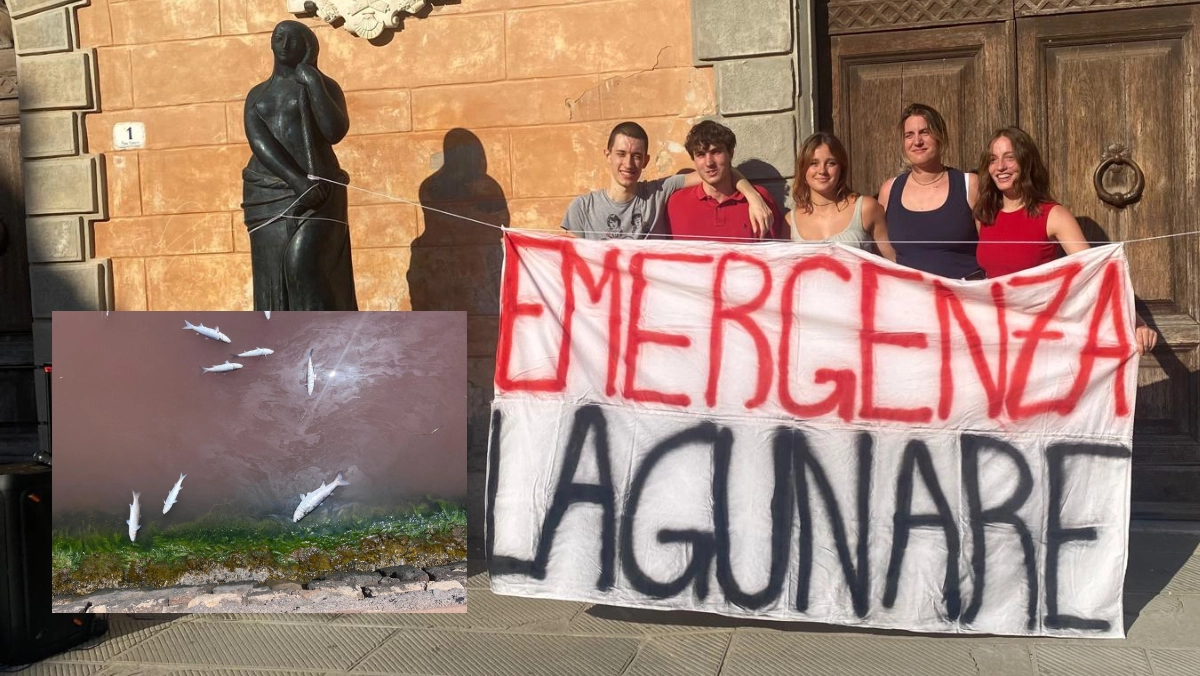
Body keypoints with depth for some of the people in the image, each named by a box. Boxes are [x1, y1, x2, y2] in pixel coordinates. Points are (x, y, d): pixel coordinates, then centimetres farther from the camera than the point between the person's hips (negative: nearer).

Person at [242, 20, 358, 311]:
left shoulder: (324, 86, 6)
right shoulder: (257, 95, 15)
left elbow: (335, 131, -12)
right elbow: (259, 142, -3)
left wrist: (314, 83, -10)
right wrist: (298, 181, -18)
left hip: (317, 191, -4)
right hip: (268, 194, 4)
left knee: (302, 264, -21)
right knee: (272, 277, 0)